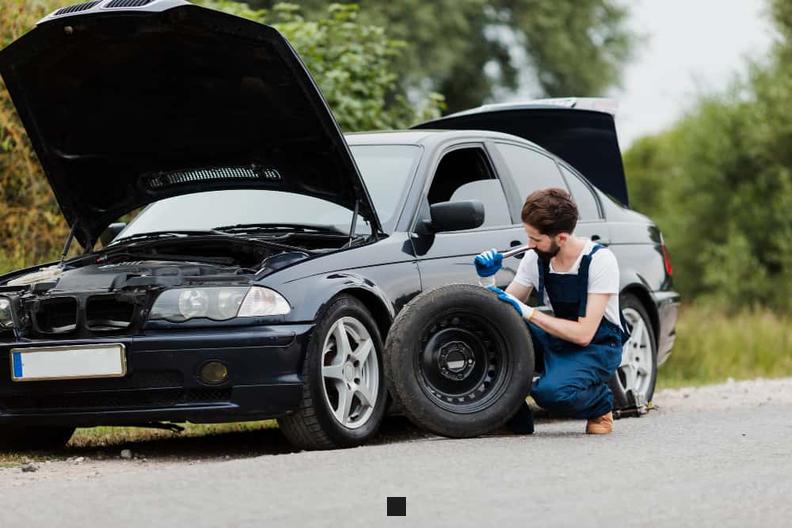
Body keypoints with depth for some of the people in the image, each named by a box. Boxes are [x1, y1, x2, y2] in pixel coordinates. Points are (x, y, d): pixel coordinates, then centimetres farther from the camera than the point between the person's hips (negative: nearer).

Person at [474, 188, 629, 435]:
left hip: (597, 346, -6)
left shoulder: (599, 260, -20)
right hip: (557, 339, 6)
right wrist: (488, 278, -14)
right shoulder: (534, 258, -4)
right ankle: (514, 415, -6)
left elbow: (584, 334, -24)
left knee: (553, 392, -36)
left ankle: (601, 406, 0)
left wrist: (528, 312, -24)